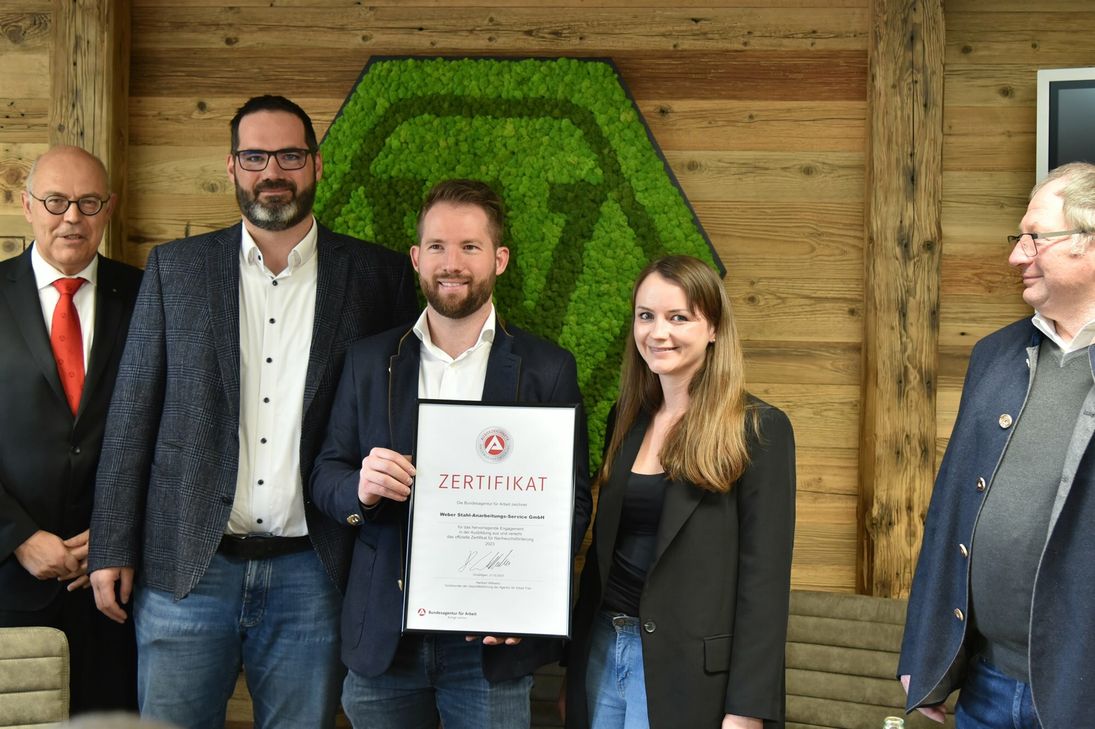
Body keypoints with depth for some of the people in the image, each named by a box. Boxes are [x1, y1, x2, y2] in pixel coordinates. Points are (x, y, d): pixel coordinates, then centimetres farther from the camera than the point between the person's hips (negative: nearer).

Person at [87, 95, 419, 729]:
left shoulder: (377, 276, 4)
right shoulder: (176, 269, 6)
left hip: (309, 574, 0)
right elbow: (133, 411, 6)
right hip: (185, 565, 1)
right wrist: (113, 549, 1)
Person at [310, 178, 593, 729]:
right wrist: (360, 489, -16)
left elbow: (573, 499, 0)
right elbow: (325, 477, 8)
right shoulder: (369, 361, 7)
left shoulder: (548, 369, 0)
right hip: (383, 637, 2)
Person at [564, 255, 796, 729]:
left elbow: (764, 575, -12)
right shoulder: (627, 418, 9)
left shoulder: (758, 429, -9)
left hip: (686, 668, -5)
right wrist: (576, 651, 12)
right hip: (602, 650, 6)